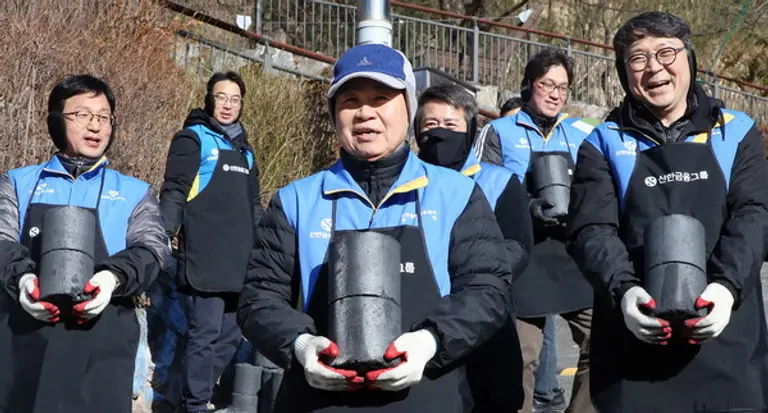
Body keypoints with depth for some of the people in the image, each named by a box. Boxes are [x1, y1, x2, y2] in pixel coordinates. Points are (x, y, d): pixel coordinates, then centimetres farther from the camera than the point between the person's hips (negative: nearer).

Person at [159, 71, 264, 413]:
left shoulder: (243, 147, 22)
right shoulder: (193, 138, 2)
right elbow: (174, 193, -6)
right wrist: (163, 237, -17)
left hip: (240, 261, 7)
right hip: (206, 260, -7)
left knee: (230, 335, 9)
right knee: (205, 334, -7)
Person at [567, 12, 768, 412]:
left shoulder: (735, 132, 10)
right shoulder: (605, 144, 8)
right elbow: (591, 230, -3)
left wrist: (726, 286, -19)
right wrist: (624, 290, -22)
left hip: (725, 337, 1)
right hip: (634, 341, 0)